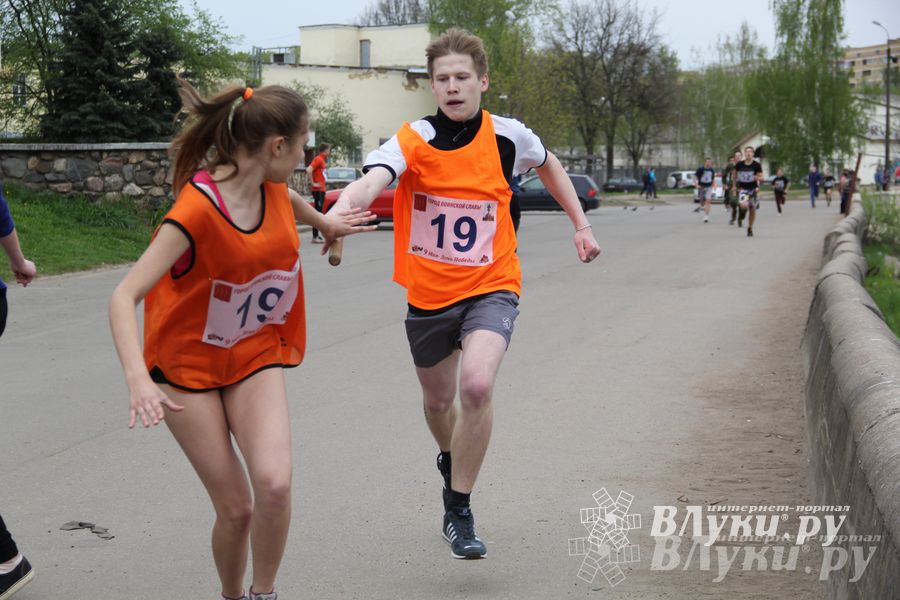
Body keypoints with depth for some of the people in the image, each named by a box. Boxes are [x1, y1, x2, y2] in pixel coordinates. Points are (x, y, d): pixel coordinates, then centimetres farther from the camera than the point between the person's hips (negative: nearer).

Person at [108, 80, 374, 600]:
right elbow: (125, 297, -31)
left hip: (256, 354, 4)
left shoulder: (271, 186, -7)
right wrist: (138, 378, -44)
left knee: (274, 483, -20)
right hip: (188, 364, -4)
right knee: (236, 506, -5)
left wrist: (324, 221, 37)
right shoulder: (198, 210, -26)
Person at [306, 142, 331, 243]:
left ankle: (317, 235, 16)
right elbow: (309, 170, -25)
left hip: (321, 189, 10)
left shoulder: (322, 160, 16)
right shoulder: (318, 159, -12)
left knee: (319, 212, 12)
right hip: (318, 189, -10)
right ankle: (315, 237, -12)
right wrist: (313, 183, -20)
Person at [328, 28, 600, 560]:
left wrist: (581, 225, 16)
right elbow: (371, 181, -36)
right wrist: (341, 210, -57)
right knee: (438, 400, 18)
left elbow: (549, 165, 17)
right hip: (428, 293, 1)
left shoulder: (509, 136, -8)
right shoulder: (412, 142, -15)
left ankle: (459, 510, -9)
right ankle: (451, 460, 55)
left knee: (477, 384, -25)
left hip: (491, 287, -1)